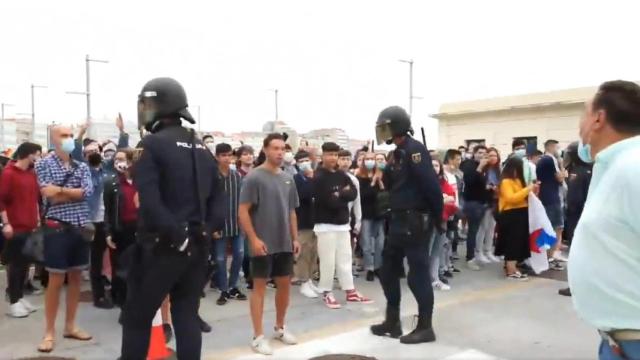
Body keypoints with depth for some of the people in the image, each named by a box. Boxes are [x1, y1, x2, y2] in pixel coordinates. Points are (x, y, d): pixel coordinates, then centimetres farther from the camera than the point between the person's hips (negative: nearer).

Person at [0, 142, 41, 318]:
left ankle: (20, 297, 20)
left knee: (25, 263, 10)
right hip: (15, 227, -6)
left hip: (30, 227, 6)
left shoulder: (32, 174, 12)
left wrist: (37, 219, 12)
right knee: (15, 263, 0)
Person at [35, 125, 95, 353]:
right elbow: (49, 195, -14)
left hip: (81, 227, 5)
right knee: (56, 281, 0)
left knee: (76, 278, 11)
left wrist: (60, 190, -10)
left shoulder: (82, 167, 11)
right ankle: (49, 332, 12)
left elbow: (88, 192, -7)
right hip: (57, 228, -4)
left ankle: (70, 326, 23)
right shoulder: (44, 165, -1)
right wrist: (75, 192, -7)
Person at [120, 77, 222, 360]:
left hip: (161, 247, -6)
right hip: (197, 247, 6)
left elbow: (150, 202, -20)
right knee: (187, 316, 14)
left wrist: (175, 235, -14)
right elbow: (215, 200, 10)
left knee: (137, 317, 10)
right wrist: (204, 232, 6)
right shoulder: (203, 149, 11)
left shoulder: (154, 144, -10)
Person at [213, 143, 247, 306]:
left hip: (236, 223, 4)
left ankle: (232, 287, 26)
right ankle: (224, 290, 20)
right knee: (220, 259, 5)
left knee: (239, 255, 8)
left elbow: (241, 199, 9)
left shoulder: (237, 176, 3)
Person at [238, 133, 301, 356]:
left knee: (285, 284, 13)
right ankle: (258, 336, 11)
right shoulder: (254, 177, -10)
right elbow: (243, 211, -12)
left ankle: (280, 328, 30)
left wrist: (295, 238, 10)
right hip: (263, 243, -6)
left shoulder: (288, 179, 8)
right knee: (260, 286, 2)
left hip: (285, 243, 6)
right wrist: (254, 239, -18)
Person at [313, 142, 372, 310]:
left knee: (345, 258, 12)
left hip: (343, 223, 6)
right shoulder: (318, 177, -10)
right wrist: (344, 198, -6)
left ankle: (350, 291, 20)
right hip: (326, 224, -6)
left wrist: (339, 195, -15)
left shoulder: (342, 175, 10)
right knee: (328, 260, -1)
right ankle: (327, 293, 11)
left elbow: (354, 193, -1)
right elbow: (328, 201, -19)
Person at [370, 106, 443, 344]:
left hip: (416, 222, -10)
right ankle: (392, 322, 27)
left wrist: (437, 218, -15)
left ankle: (425, 328, 14)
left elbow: (431, 186, -21)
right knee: (388, 270, 14)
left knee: (417, 274, -1)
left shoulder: (414, 150, -16)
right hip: (399, 221, 10)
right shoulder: (398, 153, 14)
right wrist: (382, 170, 2)